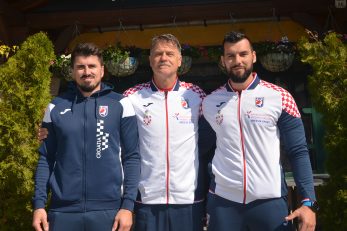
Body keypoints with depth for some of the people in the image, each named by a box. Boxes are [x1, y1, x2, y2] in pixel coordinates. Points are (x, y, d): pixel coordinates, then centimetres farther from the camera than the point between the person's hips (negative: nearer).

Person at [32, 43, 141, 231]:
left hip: (108, 209, -1)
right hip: (62, 210, 2)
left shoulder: (120, 105, 0)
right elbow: (46, 158, 7)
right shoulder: (56, 107, 6)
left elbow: (131, 157, 0)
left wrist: (128, 205, -7)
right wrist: (39, 204, -1)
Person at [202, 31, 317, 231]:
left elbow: (298, 152, -3)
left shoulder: (280, 98, -4)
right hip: (222, 200, 2)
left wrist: (309, 201, -13)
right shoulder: (210, 102, 4)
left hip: (269, 200, -2)